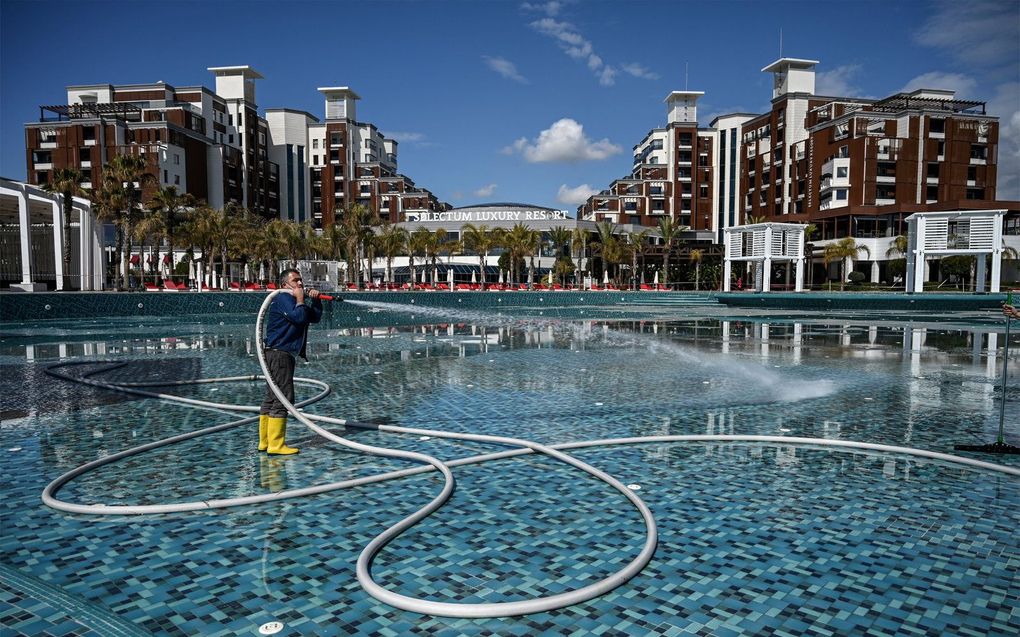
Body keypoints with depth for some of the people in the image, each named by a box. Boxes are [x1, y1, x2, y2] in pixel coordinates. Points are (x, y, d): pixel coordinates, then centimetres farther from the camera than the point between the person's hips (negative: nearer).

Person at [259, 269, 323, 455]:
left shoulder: (292, 300, 23)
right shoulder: (283, 298, -9)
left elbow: (315, 317, 20)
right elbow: (299, 317, -24)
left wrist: (315, 300, 6)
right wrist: (300, 300, -9)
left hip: (282, 354, 11)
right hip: (280, 353, -11)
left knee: (272, 398, 12)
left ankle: (265, 442, 19)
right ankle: (276, 445, -10)